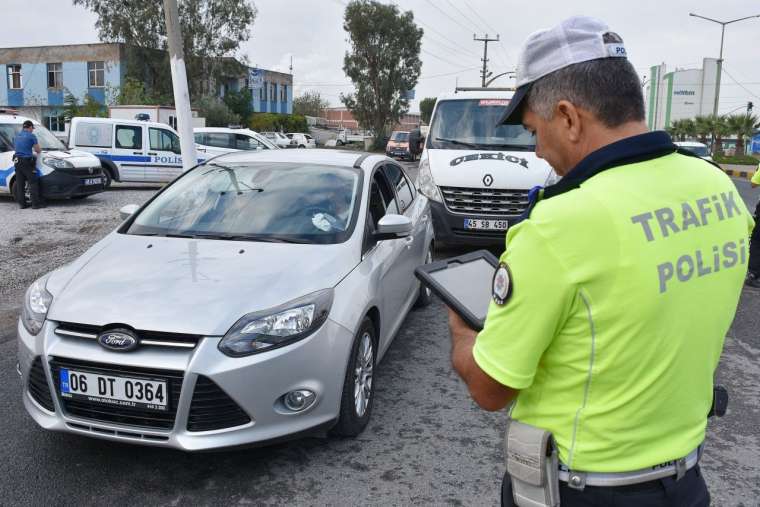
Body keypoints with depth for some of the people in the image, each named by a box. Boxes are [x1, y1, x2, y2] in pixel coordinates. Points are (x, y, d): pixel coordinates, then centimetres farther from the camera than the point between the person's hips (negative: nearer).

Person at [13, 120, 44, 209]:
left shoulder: (17, 135, 15)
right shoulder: (31, 136, -6)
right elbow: (38, 150, -4)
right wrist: (36, 151, 20)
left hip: (17, 161, 7)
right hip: (27, 161, -7)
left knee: (19, 184, 7)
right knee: (33, 182, -5)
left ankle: (21, 203, 9)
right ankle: (36, 203, -9)